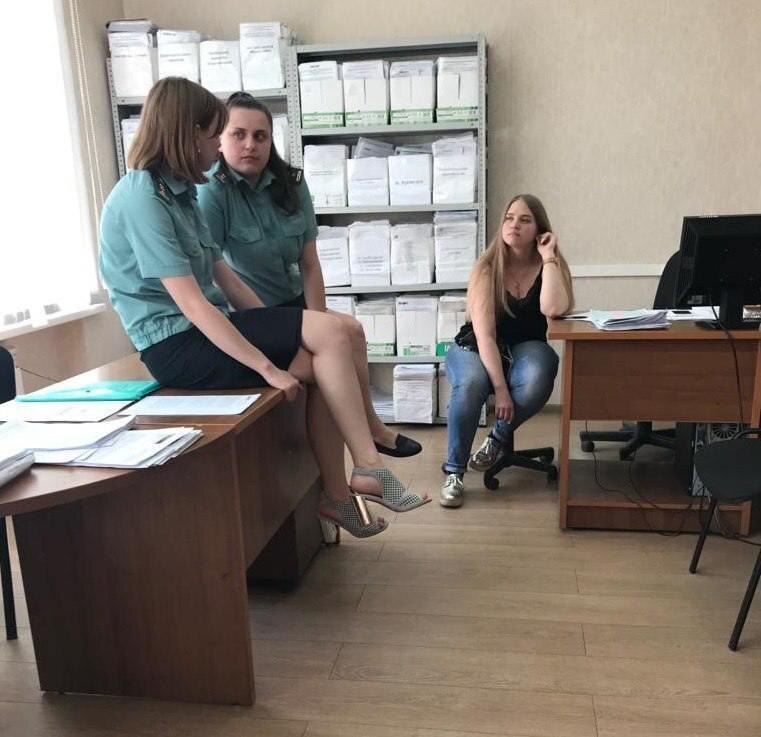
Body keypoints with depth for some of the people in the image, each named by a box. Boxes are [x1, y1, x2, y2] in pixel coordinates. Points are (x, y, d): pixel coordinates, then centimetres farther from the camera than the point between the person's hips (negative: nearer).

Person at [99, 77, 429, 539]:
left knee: (321, 365, -9)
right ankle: (368, 467, -10)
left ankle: (336, 495, -2)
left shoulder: (177, 192, 14)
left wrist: (274, 332, 5)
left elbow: (225, 277, 12)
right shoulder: (142, 199, -15)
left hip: (203, 332, 9)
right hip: (177, 346, -9)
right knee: (332, 334, -18)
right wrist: (267, 366, -23)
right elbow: (192, 303, -22)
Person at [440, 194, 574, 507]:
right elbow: (485, 334, -21)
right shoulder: (487, 268, -12)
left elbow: (554, 309, -28)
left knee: (535, 382, -35)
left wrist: (548, 257, -21)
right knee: (471, 384, -36)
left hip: (526, 347, 2)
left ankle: (497, 437, -3)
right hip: (477, 347, -1)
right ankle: (453, 472, -18)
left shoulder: (552, 265, -5)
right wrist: (500, 388, -28)